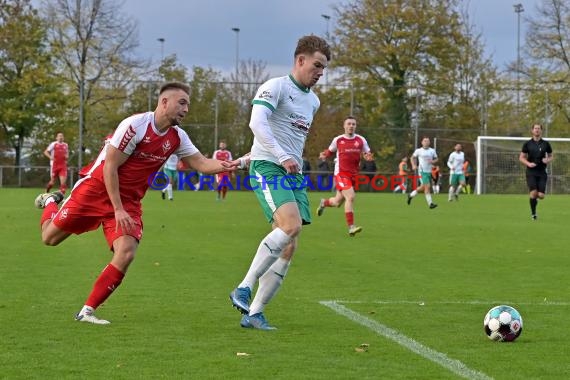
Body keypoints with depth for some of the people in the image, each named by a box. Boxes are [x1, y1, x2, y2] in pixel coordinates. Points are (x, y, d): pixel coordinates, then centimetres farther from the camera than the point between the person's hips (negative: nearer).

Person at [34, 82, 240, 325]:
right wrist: (118, 210, -21)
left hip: (129, 201, 5)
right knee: (50, 238, 2)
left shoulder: (177, 137, 1)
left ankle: (87, 311, -8)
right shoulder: (136, 125, -21)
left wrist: (227, 166, -18)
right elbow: (109, 167, -19)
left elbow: (201, 163, 3)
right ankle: (51, 202, 38)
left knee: (126, 254, -17)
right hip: (97, 189, -5)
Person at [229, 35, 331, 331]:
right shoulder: (276, 87, -5)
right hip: (268, 168, -8)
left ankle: (254, 313, 0)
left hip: (294, 173, 8)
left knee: (288, 247, -3)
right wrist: (283, 157, -28)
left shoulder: (313, 101, 20)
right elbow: (257, 123, -21)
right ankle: (243, 289, -23)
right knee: (291, 225, -28)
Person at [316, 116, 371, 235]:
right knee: (350, 196, -23)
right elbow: (330, 151, 17)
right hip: (341, 173, -4)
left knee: (337, 202, 13)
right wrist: (325, 154, -4)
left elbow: (368, 154, 11)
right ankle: (351, 226, -19)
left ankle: (324, 203, 48)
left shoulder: (361, 140, 4)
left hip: (353, 175, 4)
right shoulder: (338, 140, 0)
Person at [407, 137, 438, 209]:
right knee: (427, 186, -14)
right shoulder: (418, 151, -1)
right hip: (422, 171, -5)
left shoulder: (432, 151, 8)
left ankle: (411, 195, 34)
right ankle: (430, 203, -12)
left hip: (429, 171, 5)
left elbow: (436, 159, 15)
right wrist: (414, 165, -2)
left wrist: (433, 161, -7)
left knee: (423, 187, 12)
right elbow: (413, 158, 12)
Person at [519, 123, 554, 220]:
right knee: (533, 193, -15)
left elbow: (551, 156, 16)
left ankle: (534, 198, 31)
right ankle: (533, 213, 1)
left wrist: (548, 160, -8)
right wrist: (528, 163, -12)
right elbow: (521, 157, 6)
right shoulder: (527, 144, 2)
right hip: (531, 172, -1)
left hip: (542, 172, 1)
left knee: (541, 195, -6)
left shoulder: (546, 144, 5)